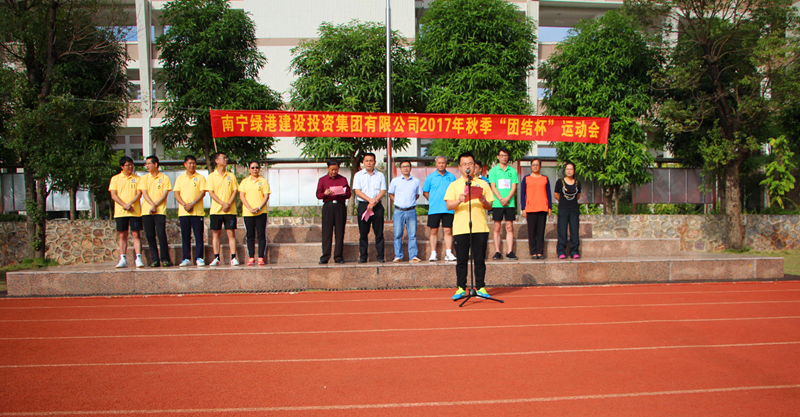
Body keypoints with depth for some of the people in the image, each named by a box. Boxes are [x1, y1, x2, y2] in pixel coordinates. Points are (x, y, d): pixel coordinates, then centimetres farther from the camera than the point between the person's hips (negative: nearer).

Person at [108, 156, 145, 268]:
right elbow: (113, 195, 1)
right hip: (120, 212, 1)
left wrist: (130, 204, -17)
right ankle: (123, 260, 9)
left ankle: (138, 259, -5)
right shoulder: (115, 178, 9)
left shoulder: (137, 178, 7)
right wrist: (124, 205, -12)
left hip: (135, 211, -1)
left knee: (136, 234, -3)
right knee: (122, 235, 5)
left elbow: (139, 194, -2)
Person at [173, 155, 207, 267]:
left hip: (197, 211, -2)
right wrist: (184, 204, -10)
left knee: (199, 235, -3)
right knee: (185, 236, 3)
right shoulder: (179, 178, 13)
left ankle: (199, 258, 1)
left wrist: (192, 203, -15)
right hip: (183, 212, 2)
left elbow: (202, 192, -3)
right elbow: (176, 193, 6)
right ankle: (186, 258, 7)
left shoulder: (200, 178, 7)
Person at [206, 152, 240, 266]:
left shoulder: (231, 176, 10)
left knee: (231, 232, -3)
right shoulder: (211, 176, 4)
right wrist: (223, 203, -14)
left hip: (230, 210, 1)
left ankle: (233, 258, -1)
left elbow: (234, 191, 5)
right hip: (216, 209, -1)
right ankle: (216, 258, 9)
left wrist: (229, 203, -11)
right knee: (216, 233, 2)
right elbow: (211, 192, -3)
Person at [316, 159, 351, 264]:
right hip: (328, 206, -1)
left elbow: (348, 194, 10)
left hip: (340, 206, 1)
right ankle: (325, 257, 0)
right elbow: (318, 194, 7)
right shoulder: (322, 180, 13)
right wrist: (325, 194, -14)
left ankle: (338, 256, 3)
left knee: (340, 231, -2)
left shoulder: (343, 179, 15)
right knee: (326, 231, -4)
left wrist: (343, 194, -12)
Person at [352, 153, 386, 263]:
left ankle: (380, 256, 3)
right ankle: (362, 256, 6)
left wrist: (374, 201, -13)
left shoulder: (380, 175, 12)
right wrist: (370, 200, -13)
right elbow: (357, 191, -1)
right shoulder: (358, 175, 9)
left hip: (377, 206, 0)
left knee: (379, 232, -2)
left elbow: (383, 191, 3)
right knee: (363, 232, 1)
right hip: (363, 205, 0)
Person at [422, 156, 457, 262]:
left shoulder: (451, 177, 9)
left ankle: (449, 253, 4)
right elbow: (425, 192, 11)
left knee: (448, 231, -1)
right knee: (434, 231, 2)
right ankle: (433, 254, 9)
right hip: (434, 209, 0)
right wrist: (433, 201, 3)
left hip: (448, 209, 0)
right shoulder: (430, 177, 6)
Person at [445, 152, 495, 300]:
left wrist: (484, 202, -10)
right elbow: (449, 205, 0)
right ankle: (461, 288, 9)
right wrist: (459, 201, -18)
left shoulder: (483, 184, 14)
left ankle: (481, 288, 10)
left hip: (480, 228, 1)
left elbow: (490, 206, 12)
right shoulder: (454, 185, 10)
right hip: (460, 229, -1)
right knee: (461, 260, 1)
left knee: (480, 259, 2)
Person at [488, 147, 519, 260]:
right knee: (497, 228, 0)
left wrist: (507, 198, -13)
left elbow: (514, 187, 3)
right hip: (497, 203, -1)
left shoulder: (513, 171, 11)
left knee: (509, 227, 0)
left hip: (510, 203, 1)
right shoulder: (493, 170, 7)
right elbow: (493, 187, -1)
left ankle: (510, 252, 1)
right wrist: (501, 199, -14)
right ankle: (497, 252, 2)